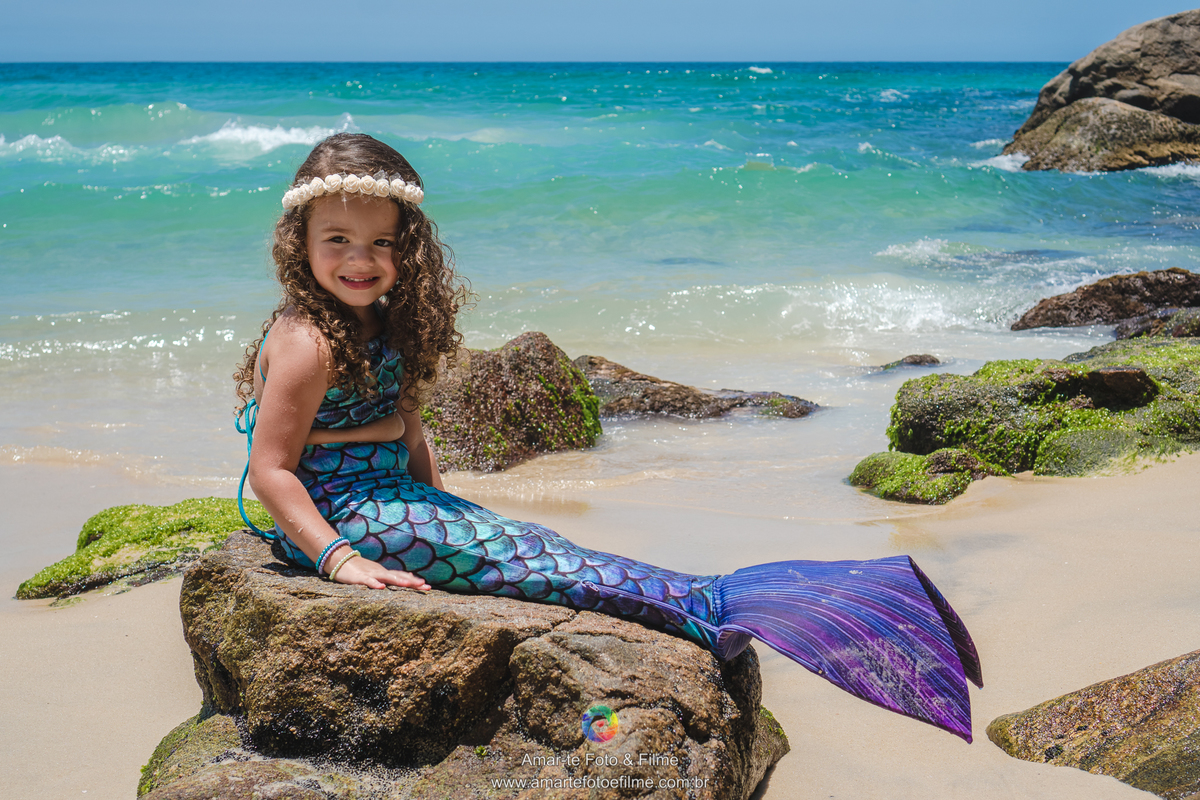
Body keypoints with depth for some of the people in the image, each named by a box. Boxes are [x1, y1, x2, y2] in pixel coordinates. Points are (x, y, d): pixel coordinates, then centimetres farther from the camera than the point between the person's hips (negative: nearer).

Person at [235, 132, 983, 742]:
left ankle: (722, 596, -6)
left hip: (390, 496, 9)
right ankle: (709, 608, -18)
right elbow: (270, 469, -21)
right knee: (518, 556, -16)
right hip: (340, 515, -9)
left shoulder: (379, 322, 8)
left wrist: (439, 498, 11)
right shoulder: (306, 342, -21)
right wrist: (340, 560, -26)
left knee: (531, 540, -2)